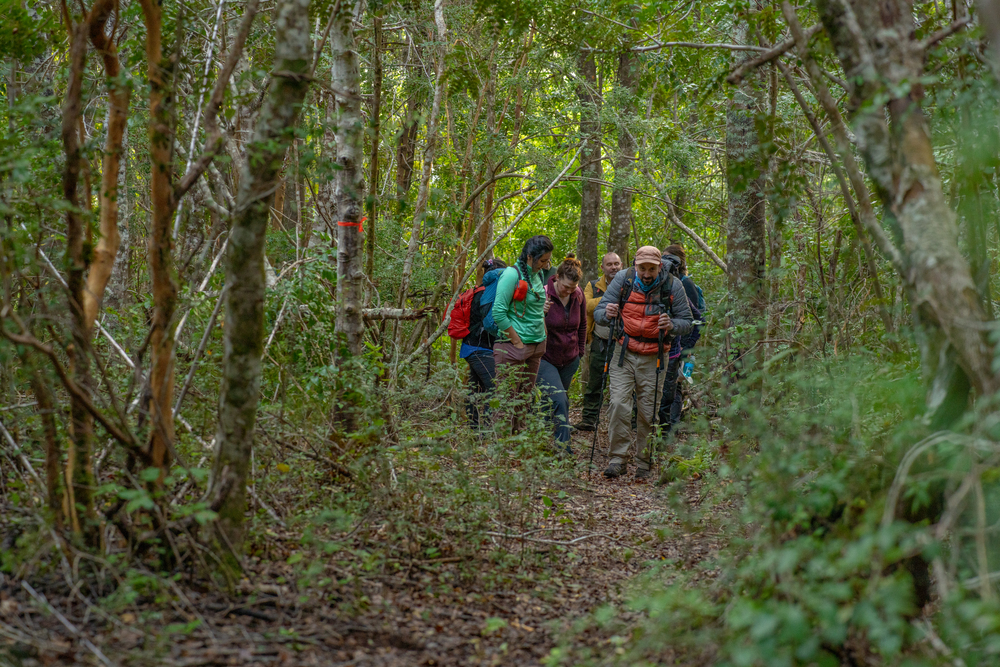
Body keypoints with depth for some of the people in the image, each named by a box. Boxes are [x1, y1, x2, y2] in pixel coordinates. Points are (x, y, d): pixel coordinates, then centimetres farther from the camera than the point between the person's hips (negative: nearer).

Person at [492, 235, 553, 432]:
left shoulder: (538, 275, 10)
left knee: (525, 397, 13)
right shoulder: (512, 274, -14)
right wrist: (517, 342, -14)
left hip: (536, 347, 8)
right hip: (514, 346, -8)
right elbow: (499, 313, -18)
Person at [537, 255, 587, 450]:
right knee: (559, 401, -17)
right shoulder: (543, 295, -18)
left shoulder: (578, 296, -3)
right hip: (545, 359, -5)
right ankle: (563, 447, -15)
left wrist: (580, 352, 16)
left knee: (558, 402, 13)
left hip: (569, 360, 5)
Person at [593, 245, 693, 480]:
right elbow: (598, 313, -2)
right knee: (618, 403, -12)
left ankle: (645, 461, 15)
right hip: (624, 352, 0)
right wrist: (607, 314, -27)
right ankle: (618, 459, -5)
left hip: (652, 357, 0)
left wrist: (671, 325, -21)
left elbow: (687, 322, 2)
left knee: (648, 411, 1)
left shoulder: (672, 286, -4)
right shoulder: (623, 280, -3)